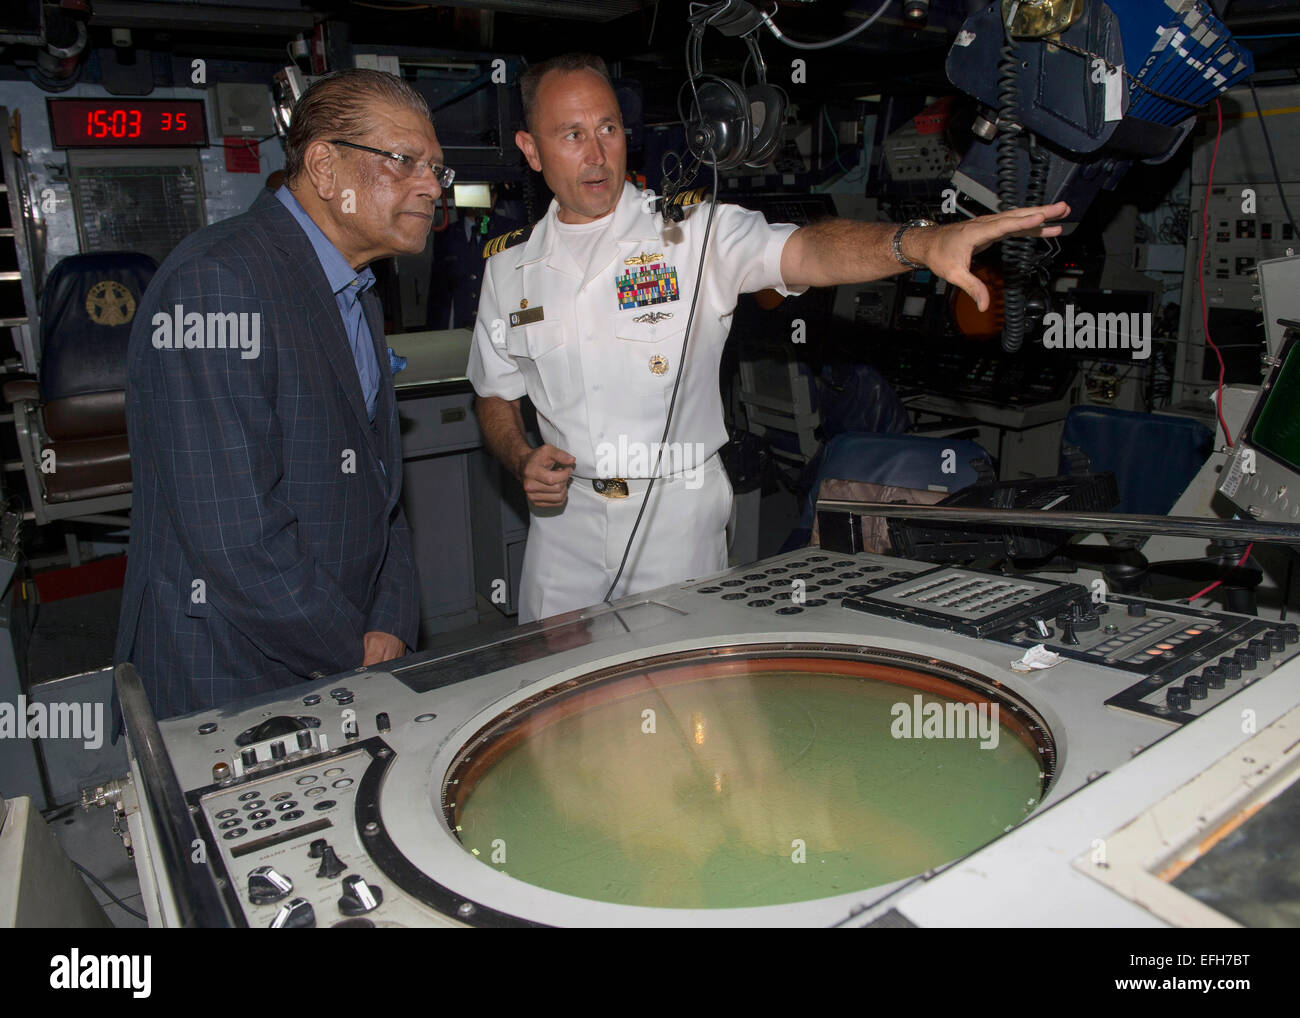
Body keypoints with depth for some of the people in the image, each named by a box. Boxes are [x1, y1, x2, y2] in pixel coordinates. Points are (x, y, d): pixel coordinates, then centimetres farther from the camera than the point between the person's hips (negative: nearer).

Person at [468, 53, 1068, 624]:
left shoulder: (691, 230, -8)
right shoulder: (510, 263, 3)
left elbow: (807, 252, -25)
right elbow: (496, 396, 13)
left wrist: (920, 243, -43)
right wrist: (522, 460, -7)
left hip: (678, 518, -2)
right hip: (565, 520, 3)